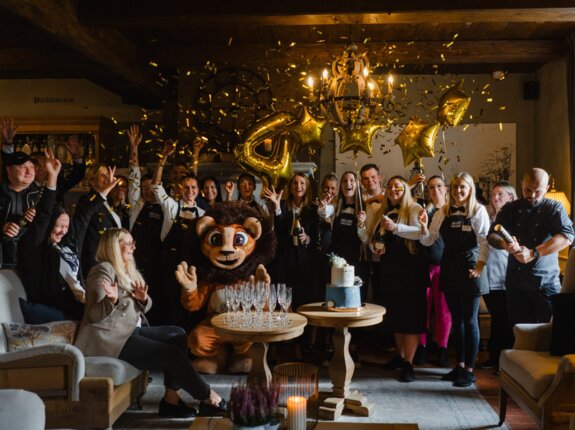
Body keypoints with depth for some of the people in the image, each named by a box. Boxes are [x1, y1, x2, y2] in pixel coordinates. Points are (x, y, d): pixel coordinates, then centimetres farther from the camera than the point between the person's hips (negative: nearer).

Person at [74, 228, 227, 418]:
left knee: (177, 335, -4)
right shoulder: (103, 270, -11)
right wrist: (112, 300, -35)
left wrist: (143, 299, -6)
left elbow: (143, 308, 17)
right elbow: (95, 315, -16)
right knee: (172, 354, -16)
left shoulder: (129, 270, 16)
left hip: (131, 331, 9)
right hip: (110, 339, -9)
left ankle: (171, 399, -8)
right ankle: (208, 399, -2)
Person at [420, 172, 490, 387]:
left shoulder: (478, 211, -5)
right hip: (449, 269, 5)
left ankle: (469, 370, 10)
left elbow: (485, 241, -10)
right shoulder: (443, 213, 7)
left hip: (469, 270, -5)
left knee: (470, 321, 1)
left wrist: (480, 266, -18)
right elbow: (428, 240, 6)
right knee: (456, 319, 13)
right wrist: (424, 226, -12)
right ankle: (460, 365, 24)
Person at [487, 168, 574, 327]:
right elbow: (492, 236, 0)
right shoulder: (510, 209, 8)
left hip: (545, 282, -3)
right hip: (516, 282, 3)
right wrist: (505, 244, -24)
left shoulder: (554, 208, -1)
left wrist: (533, 253, -27)